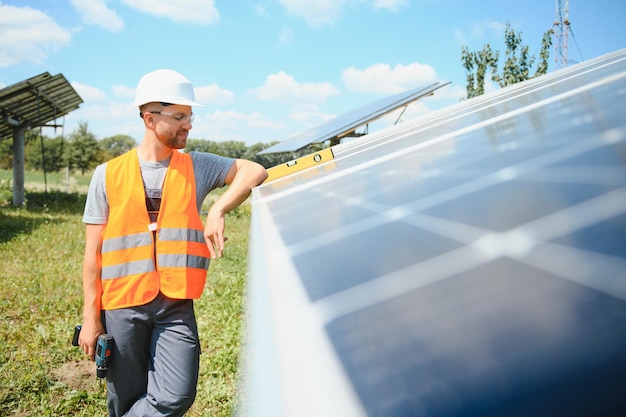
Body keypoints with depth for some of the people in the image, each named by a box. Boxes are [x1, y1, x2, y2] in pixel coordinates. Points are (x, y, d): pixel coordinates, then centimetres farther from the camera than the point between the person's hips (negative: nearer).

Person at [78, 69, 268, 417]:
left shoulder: (197, 167, 5)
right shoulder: (109, 175, 2)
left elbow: (255, 171, -5)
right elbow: (94, 252, 4)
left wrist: (218, 211, -20)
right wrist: (91, 317, 2)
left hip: (176, 307, 1)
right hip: (122, 307, 0)